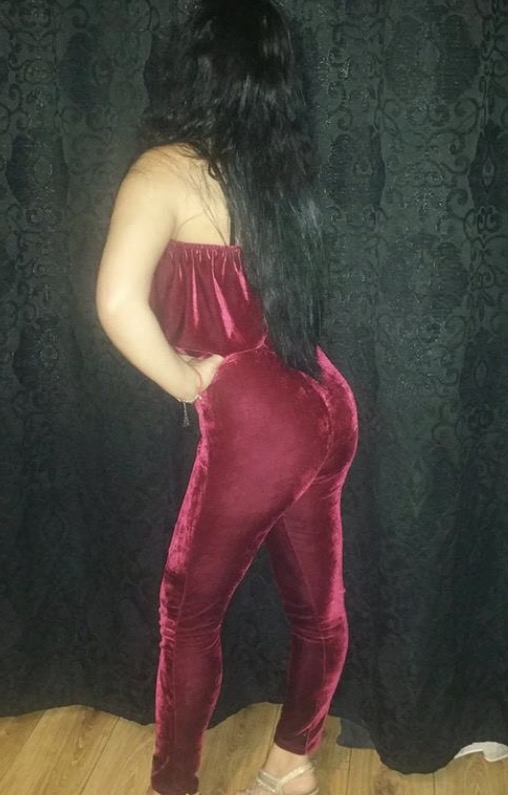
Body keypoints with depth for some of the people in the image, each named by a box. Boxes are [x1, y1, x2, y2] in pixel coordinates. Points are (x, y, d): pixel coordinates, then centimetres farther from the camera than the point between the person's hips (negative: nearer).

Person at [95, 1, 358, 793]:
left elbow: (119, 301, -24)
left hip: (257, 426, -7)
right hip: (324, 407, 7)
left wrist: (186, 381, -10)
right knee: (317, 599, 19)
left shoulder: (168, 170, -11)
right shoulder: (279, 164, 9)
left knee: (190, 608, 14)